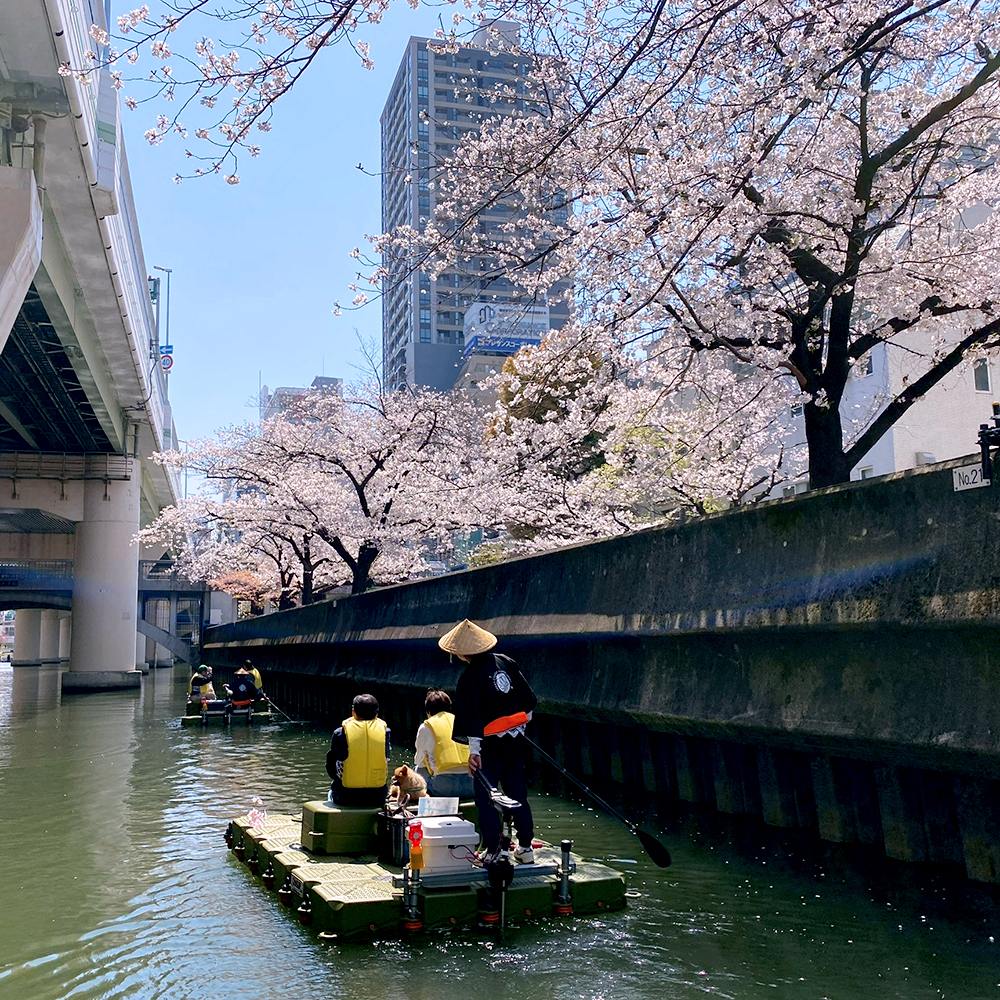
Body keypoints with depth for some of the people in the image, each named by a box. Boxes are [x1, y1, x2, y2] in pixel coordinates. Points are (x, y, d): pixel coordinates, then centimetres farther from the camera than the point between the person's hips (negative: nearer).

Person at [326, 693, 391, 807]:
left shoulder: (340, 733, -7)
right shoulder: (385, 731, -2)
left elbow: (330, 769, 2)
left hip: (346, 798, -2)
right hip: (377, 798, 2)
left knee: (332, 792, 32)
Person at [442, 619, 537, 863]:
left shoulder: (469, 678, -16)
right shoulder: (506, 662, 3)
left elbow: (472, 718, -20)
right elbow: (528, 699, 12)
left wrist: (474, 751, -18)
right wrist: (521, 724, 25)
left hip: (490, 745, -6)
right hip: (516, 740, 7)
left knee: (485, 798, 6)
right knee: (517, 794, 15)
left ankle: (491, 851, 8)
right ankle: (525, 848, 22)